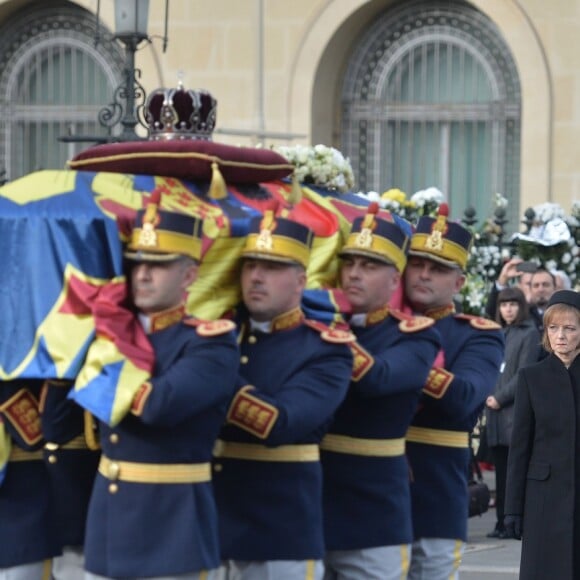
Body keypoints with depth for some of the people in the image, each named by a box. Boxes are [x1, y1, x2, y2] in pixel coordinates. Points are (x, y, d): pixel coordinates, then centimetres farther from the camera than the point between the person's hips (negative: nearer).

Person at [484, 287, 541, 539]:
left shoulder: (529, 334, -3)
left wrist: (501, 398, -12)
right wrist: (487, 396, 2)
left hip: (516, 411, -6)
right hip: (495, 410, 6)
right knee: (501, 468, 7)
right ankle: (502, 521, 9)